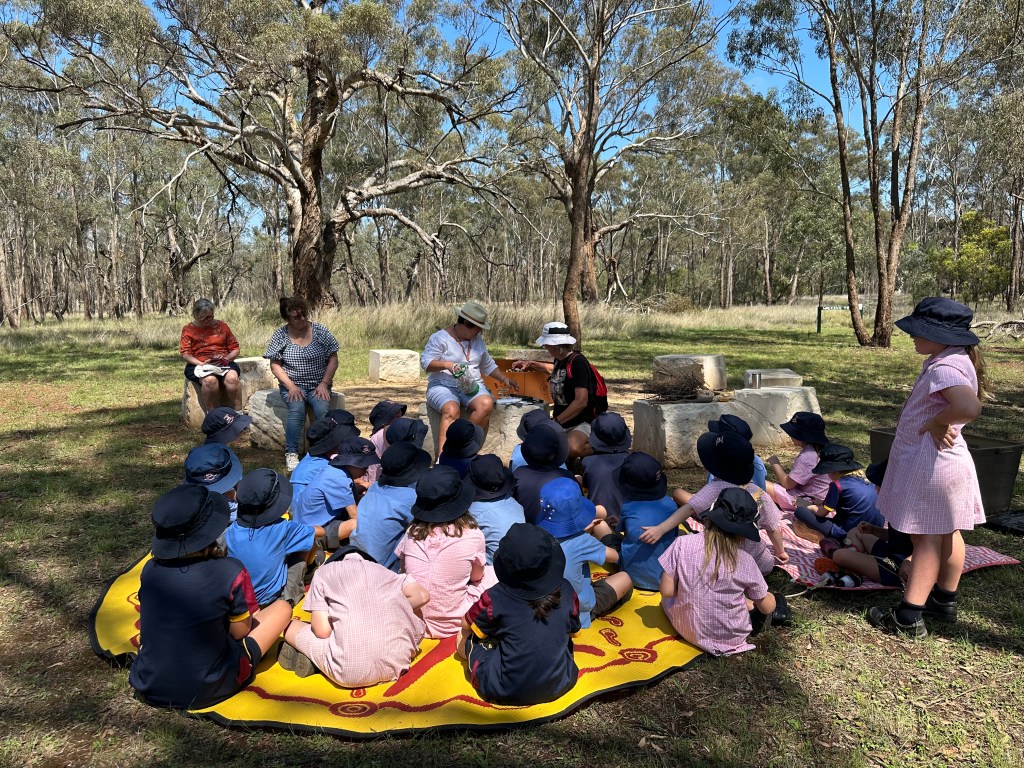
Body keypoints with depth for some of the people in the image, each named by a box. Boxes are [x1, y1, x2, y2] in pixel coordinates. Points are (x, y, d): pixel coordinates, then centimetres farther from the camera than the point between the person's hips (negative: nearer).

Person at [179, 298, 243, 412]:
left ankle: (238, 414, -27)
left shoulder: (221, 325, 13)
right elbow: (185, 353, 0)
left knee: (232, 377, -34)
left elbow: (235, 348, 12)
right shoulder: (188, 330, 8)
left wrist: (226, 358, -9)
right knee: (210, 380, -37)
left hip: (224, 363, 2)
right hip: (199, 364, -1)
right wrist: (202, 364, -18)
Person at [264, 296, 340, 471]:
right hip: (292, 386, -1)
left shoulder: (320, 331, 1)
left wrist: (324, 383, -9)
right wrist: (291, 386, -13)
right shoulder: (280, 335, 0)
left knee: (323, 409, -30)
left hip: (318, 386, 1)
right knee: (297, 408, -31)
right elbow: (275, 365, 0)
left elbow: (333, 359, 3)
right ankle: (291, 453, -24)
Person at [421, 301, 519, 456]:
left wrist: (504, 379, 17)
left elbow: (488, 365, 27)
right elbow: (425, 362, -8)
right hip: (443, 386, -5)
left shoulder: (477, 339, 17)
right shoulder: (440, 338, -3)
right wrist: (447, 364, -23)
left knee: (486, 404, -30)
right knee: (452, 411, -38)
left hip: (472, 386, 5)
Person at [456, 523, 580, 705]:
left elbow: (466, 624, 1)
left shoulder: (496, 598, -19)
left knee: (464, 638, 14)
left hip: (508, 693, -3)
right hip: (560, 684, 3)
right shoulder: (566, 590, -12)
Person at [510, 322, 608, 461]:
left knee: (571, 448, -38)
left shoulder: (577, 361, -15)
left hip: (582, 423, -8)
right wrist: (532, 364, 29)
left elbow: (581, 402, -24)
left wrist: (556, 421, -21)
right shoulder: (560, 360, 10)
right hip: (562, 424, 8)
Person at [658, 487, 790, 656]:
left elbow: (667, 592, -13)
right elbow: (766, 607, -2)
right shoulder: (744, 560, -16)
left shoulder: (682, 544, -18)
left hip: (687, 630, -1)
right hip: (731, 637, 1)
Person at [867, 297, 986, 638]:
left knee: (926, 537, -3)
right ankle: (944, 602, 33)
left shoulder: (943, 369, -25)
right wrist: (939, 423, -7)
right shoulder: (956, 359, 7)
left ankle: (908, 617, 6)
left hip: (930, 464, -10)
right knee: (947, 533, 18)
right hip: (948, 459, 10)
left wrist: (935, 421, -24)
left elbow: (969, 408, -41)